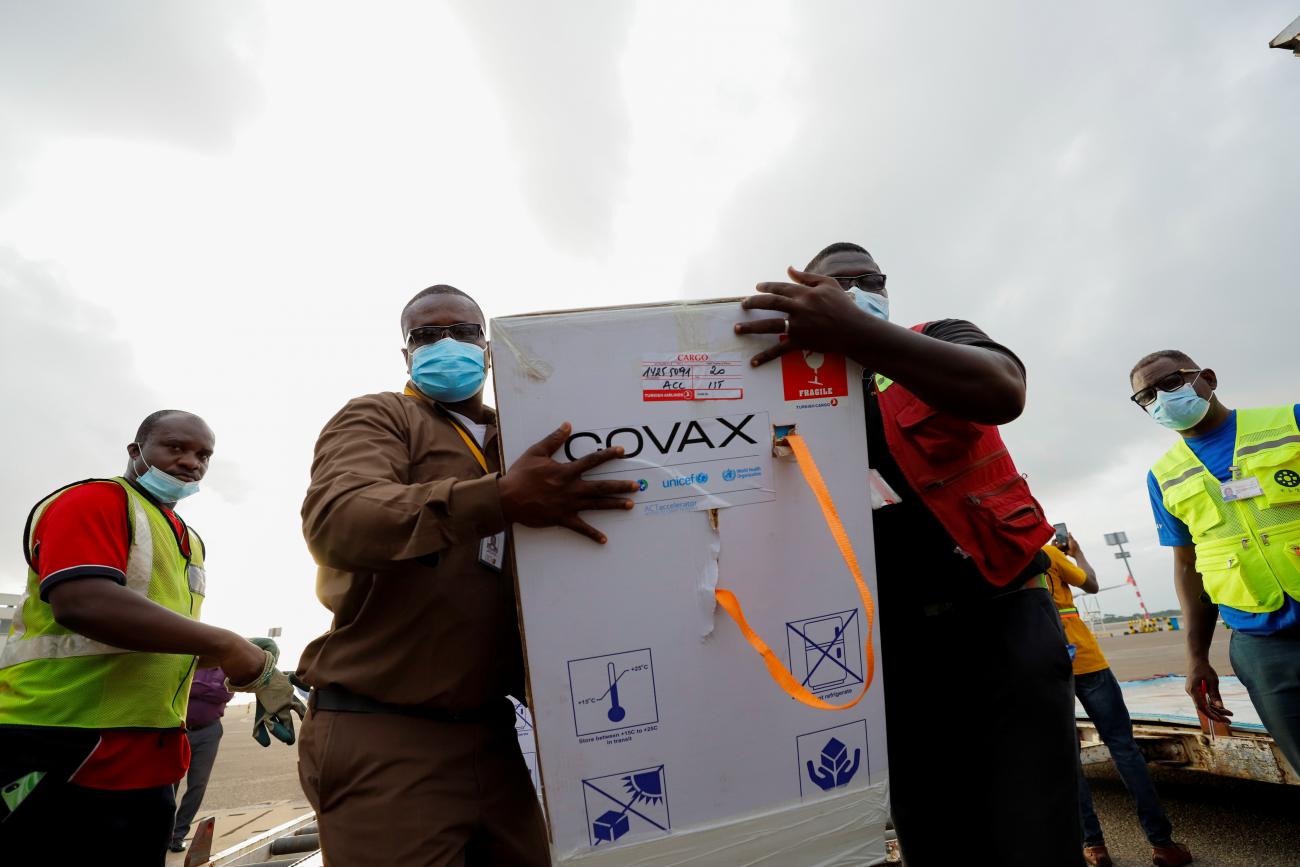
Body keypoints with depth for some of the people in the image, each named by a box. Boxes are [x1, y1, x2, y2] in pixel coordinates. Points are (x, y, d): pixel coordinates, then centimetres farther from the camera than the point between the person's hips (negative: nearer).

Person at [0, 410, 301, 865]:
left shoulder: (189, 541, 16)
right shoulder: (94, 499, -9)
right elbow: (82, 602, -27)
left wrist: (249, 663, -1)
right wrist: (229, 646, -23)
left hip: (148, 763, 8)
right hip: (56, 757, -8)